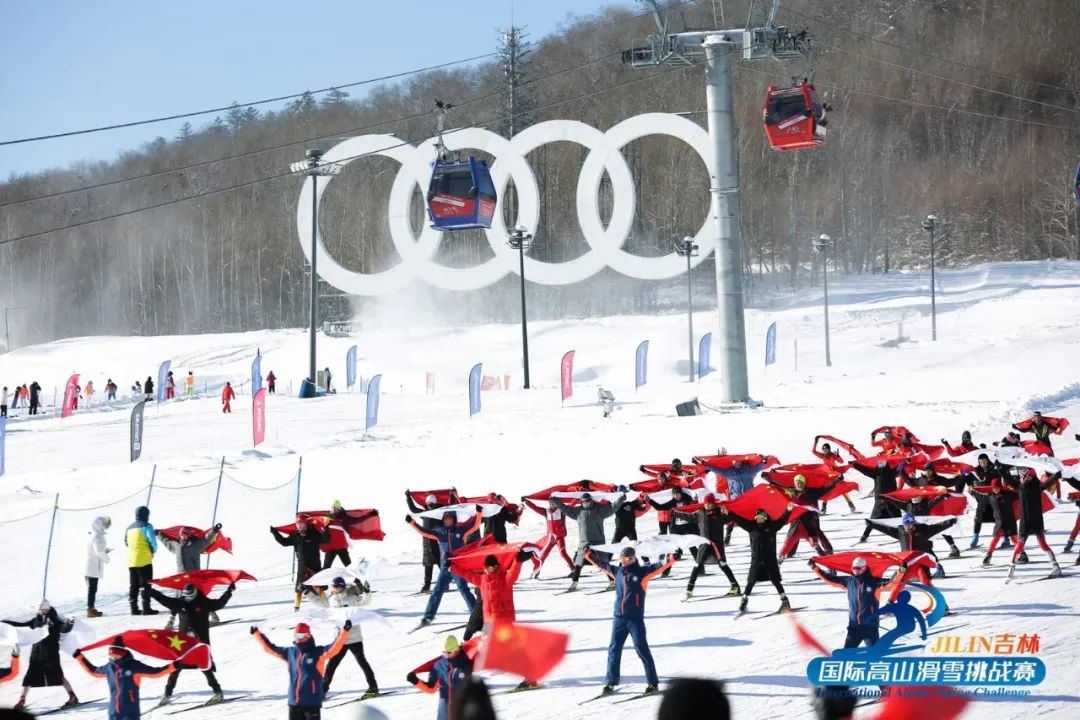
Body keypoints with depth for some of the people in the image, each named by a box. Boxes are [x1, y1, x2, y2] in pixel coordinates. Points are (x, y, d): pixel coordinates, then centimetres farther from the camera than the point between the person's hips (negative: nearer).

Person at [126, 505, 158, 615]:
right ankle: (146, 607, -7)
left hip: (131, 561, 6)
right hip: (144, 560, -6)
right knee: (145, 584, -3)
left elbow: (126, 543, 21)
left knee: (133, 585, 10)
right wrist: (154, 550, 2)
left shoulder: (130, 527, 15)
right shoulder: (146, 526, -7)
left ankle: (134, 608, 8)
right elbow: (152, 540, -15)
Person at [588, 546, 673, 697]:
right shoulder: (617, 571, 8)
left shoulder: (642, 572, -6)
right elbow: (602, 564, 23)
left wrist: (671, 559, -31)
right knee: (614, 649, 7)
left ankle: (653, 683, 2)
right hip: (619, 618, 5)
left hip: (635, 618, -5)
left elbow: (659, 567, -15)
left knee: (642, 649, -5)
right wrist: (589, 555, 27)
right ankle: (611, 682, 17)